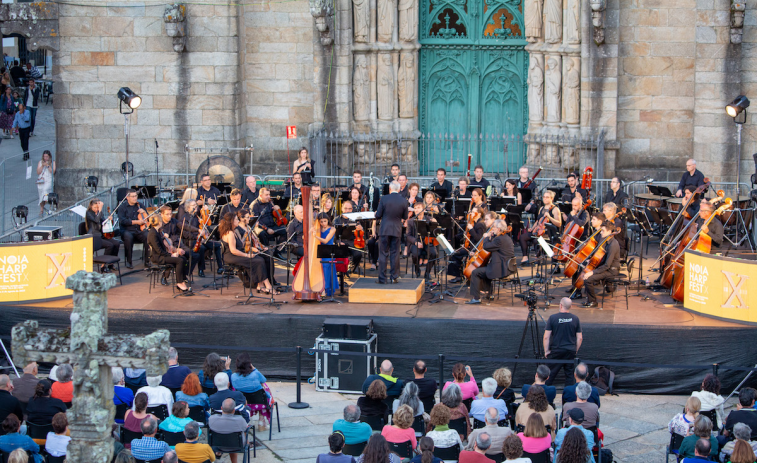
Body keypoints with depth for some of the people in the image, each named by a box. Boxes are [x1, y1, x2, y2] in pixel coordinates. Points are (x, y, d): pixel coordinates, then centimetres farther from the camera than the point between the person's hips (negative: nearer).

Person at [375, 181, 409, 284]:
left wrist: (376, 214, 15)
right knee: (395, 254, 10)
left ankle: (382, 278, 4)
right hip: (397, 230, 2)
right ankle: (394, 277, 13)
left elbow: (378, 215, -8)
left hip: (385, 230, -2)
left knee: (383, 254, 4)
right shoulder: (404, 201, -4)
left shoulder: (384, 199, -10)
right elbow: (405, 217, 3)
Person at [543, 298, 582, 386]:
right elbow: (580, 338, 2)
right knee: (569, 375, 9)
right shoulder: (575, 319, -1)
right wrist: (576, 350, 13)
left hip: (556, 351, -2)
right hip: (571, 351, 2)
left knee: (550, 375, 4)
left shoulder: (552, 318, -8)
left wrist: (546, 350, 0)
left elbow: (546, 337, -9)